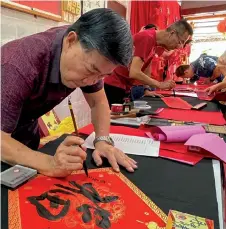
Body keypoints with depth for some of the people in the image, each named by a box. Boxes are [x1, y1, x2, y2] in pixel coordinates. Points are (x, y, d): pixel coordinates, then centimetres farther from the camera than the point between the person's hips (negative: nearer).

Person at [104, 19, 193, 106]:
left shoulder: (155, 41, 7)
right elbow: (134, 73, -29)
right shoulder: (147, 38, -20)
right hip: (113, 87, -9)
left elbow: (145, 70, 11)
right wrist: (160, 84, -20)